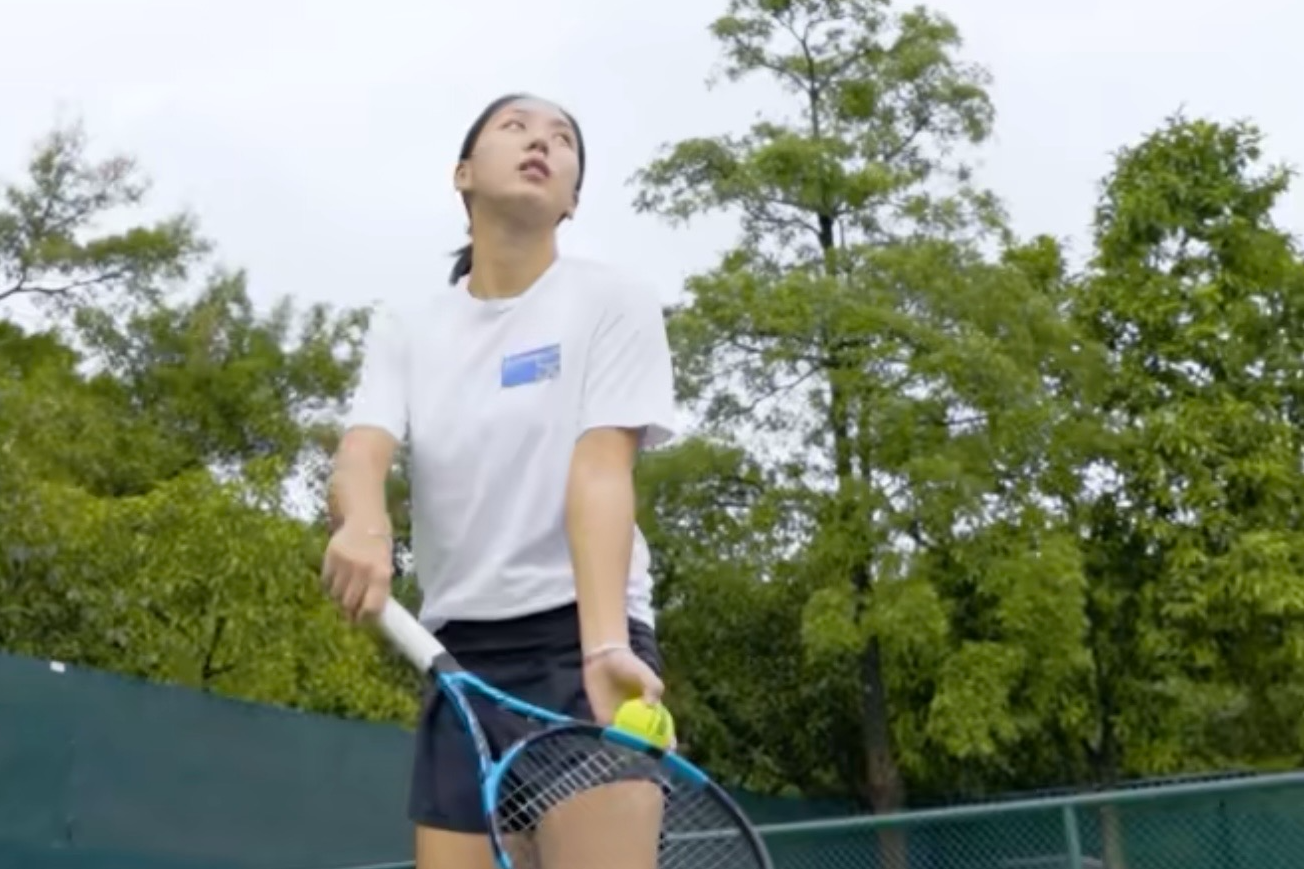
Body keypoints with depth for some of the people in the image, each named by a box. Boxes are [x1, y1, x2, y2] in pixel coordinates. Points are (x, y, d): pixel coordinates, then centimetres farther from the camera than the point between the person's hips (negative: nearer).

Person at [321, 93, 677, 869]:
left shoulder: (611, 302, -2)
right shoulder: (409, 332, 8)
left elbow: (601, 471, -15)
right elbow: (361, 451, -10)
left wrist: (604, 643, -30)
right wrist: (363, 526, -35)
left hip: (580, 637, -4)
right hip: (457, 648, 4)